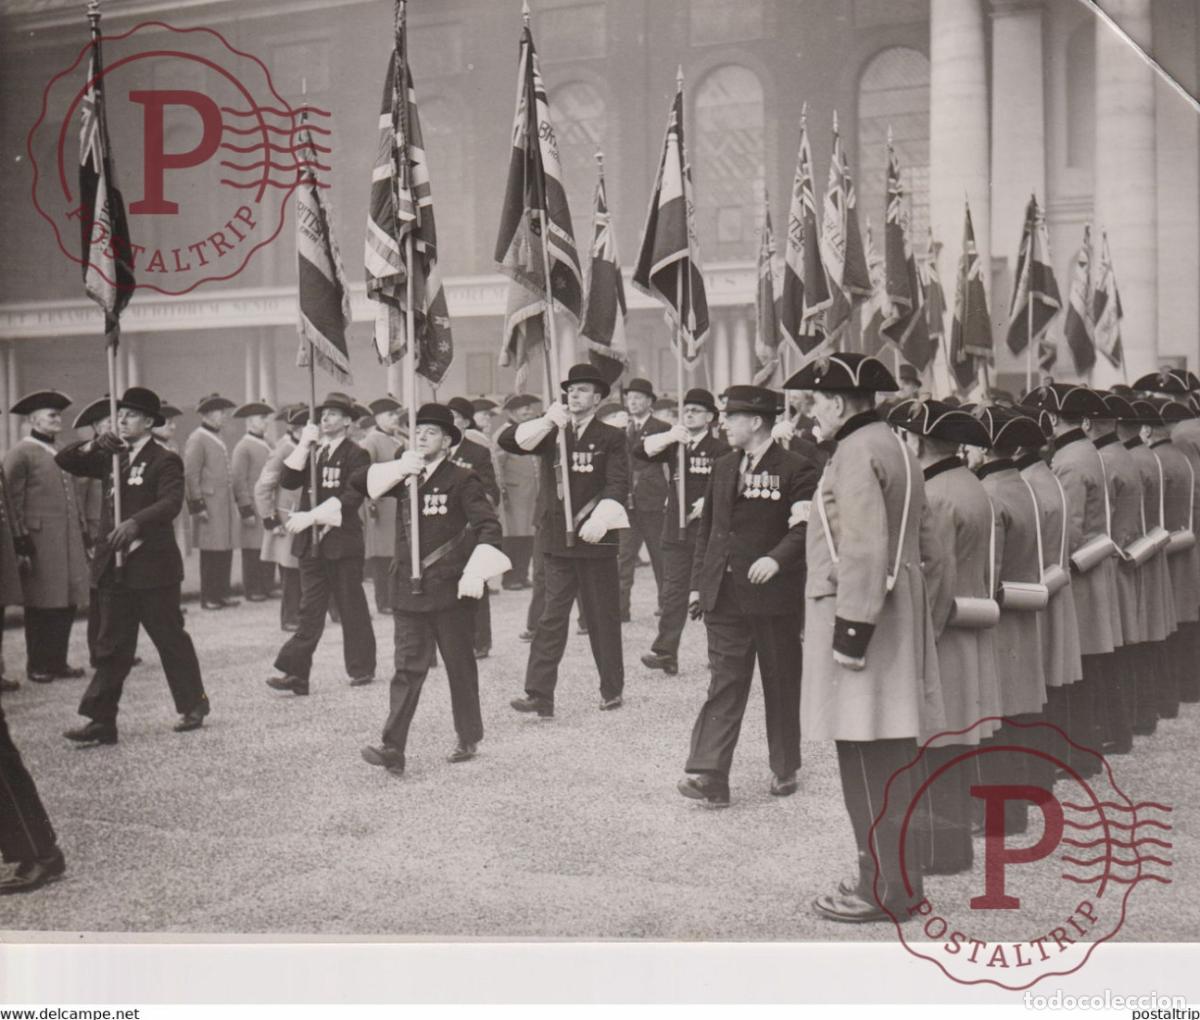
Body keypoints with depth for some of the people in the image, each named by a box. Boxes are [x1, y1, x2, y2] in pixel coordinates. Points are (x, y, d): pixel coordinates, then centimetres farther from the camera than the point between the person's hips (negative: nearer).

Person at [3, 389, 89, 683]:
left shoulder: (63, 454, 18)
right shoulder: (20, 453, -6)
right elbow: (11, 500, -10)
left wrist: (82, 531, 14)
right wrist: (20, 538, -15)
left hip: (68, 542, 7)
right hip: (40, 542, -7)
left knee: (66, 604, 9)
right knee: (42, 606, 0)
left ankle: (58, 661, 19)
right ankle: (37, 666, 10)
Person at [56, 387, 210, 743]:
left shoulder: (164, 460, -7)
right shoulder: (112, 457, 13)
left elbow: (171, 502, -21)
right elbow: (65, 461, 12)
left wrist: (135, 523, -37)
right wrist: (93, 445, -7)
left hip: (152, 566, -6)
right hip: (114, 566, 6)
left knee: (171, 639, 6)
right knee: (112, 647, 5)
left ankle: (193, 705, 23)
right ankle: (101, 721, 5)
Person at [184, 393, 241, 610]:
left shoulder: (217, 439, 16)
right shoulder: (197, 439, -9)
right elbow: (190, 475, -13)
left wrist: (234, 500, 18)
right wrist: (198, 505, -16)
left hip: (225, 504, 8)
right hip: (210, 505, -8)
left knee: (225, 551, 9)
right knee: (211, 552, -4)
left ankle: (221, 594, 16)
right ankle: (208, 598, 3)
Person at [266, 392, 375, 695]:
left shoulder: (356, 455, -3)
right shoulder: (310, 452, 15)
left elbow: (351, 497, -14)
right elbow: (288, 481, 2)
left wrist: (312, 515, -22)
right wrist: (303, 447, -6)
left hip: (342, 540, -4)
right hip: (311, 541, 4)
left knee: (352, 607, 6)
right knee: (310, 609, 1)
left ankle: (362, 668, 18)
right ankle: (296, 673, -3)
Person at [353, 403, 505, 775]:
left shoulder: (462, 480, -4)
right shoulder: (404, 477, 11)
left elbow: (489, 526, -13)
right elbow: (359, 481, 4)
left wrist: (475, 574, -24)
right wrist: (400, 467, -9)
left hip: (450, 591, -4)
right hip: (408, 591, 4)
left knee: (460, 667, 9)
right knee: (407, 668, -2)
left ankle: (469, 740, 22)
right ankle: (393, 748, -8)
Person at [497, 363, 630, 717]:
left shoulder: (610, 437, 3)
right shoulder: (550, 432, 9)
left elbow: (618, 484, -8)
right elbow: (508, 441, -5)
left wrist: (600, 519, -24)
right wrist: (546, 421, -18)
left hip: (595, 539, -1)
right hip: (555, 538, 1)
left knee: (603, 615, 7)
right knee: (552, 616, -2)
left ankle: (612, 689, 19)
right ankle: (539, 695, -5)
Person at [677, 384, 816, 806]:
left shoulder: (796, 471, -6)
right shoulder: (722, 468, 14)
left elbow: (804, 528, -15)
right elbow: (706, 528, 18)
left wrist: (776, 558, -32)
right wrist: (698, 583, 13)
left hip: (774, 596, -4)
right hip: (724, 595, 4)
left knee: (781, 685, 9)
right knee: (724, 684, -2)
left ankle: (785, 769, 24)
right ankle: (708, 775, -9)